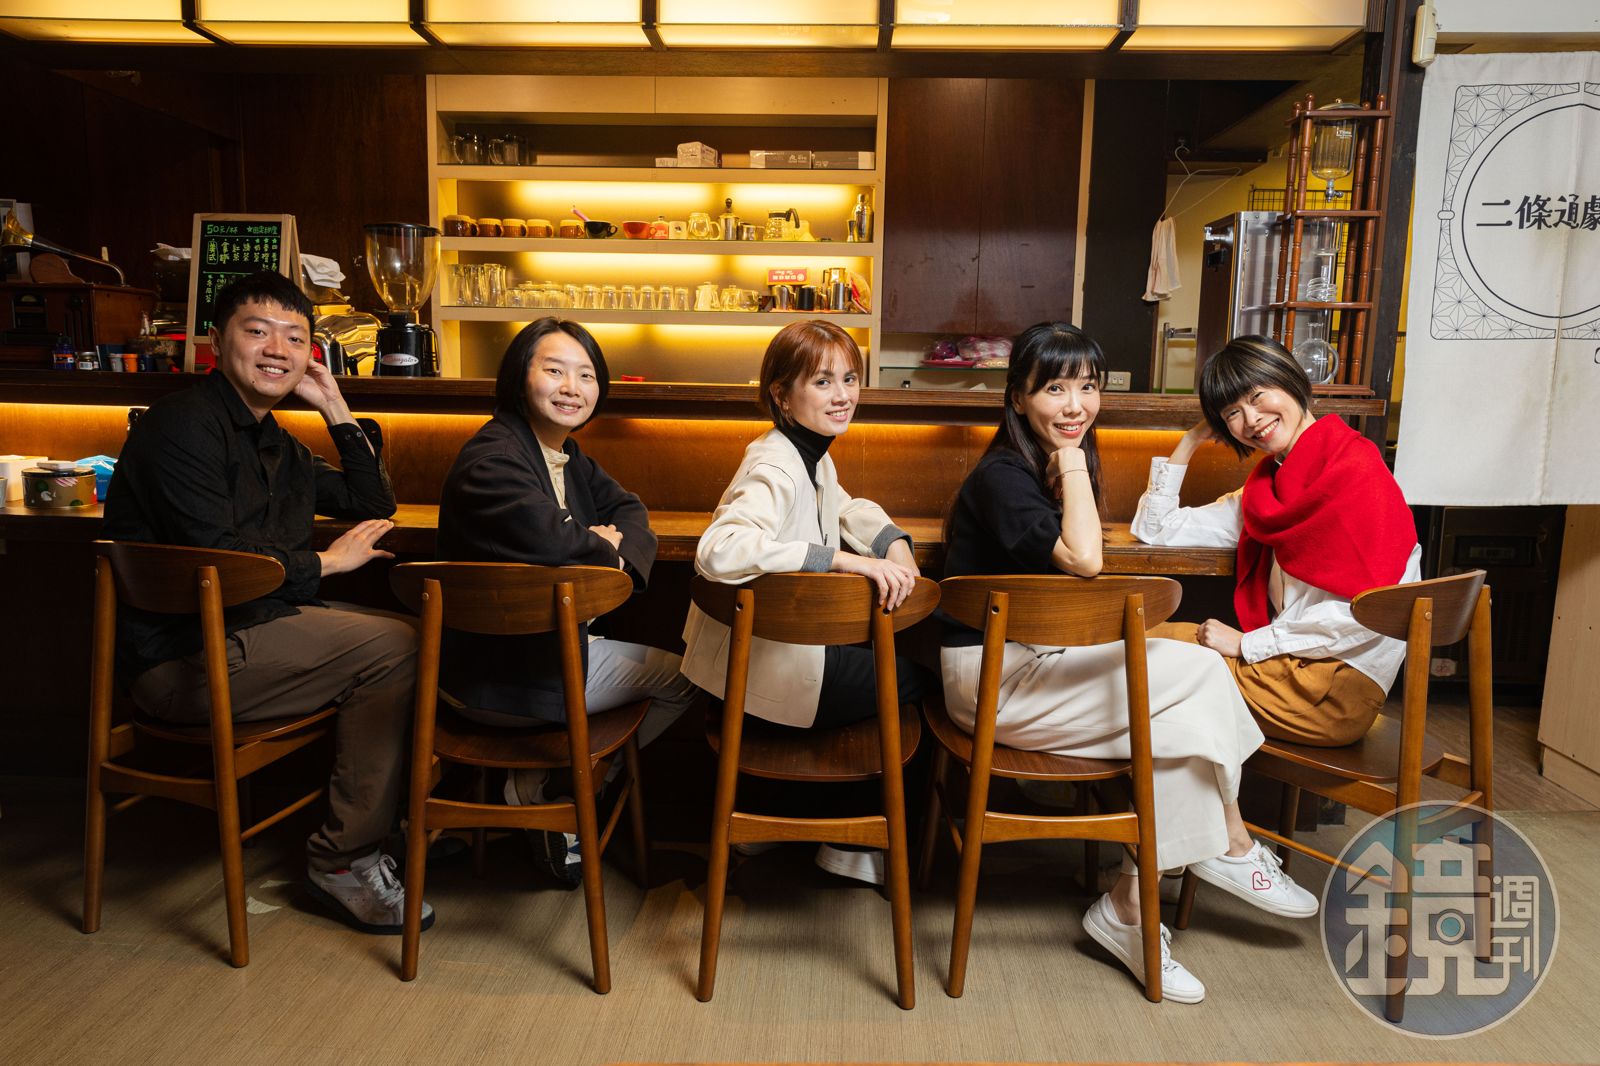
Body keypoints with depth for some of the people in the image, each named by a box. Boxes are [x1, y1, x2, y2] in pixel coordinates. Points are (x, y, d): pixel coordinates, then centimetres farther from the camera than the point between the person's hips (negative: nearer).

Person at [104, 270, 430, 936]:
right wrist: (328, 563, -10)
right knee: (395, 648, -20)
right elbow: (214, 561, -22)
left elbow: (375, 506, 21)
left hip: (252, 629, 10)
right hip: (181, 659, -10)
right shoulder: (184, 424, -12)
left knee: (417, 636, 4)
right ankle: (343, 859, -11)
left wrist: (336, 409, 14)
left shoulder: (277, 446, 17)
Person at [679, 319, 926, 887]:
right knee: (910, 680, 4)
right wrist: (842, 559, -40)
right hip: (759, 662, -9)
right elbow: (719, 549, -41)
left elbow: (846, 508, 27)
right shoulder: (774, 468, -24)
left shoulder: (815, 456, 7)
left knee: (902, 649, 18)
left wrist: (893, 543, 6)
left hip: (790, 639, 9)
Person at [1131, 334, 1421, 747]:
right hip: (1291, 665, 8)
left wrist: (1246, 644, -15)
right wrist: (1192, 438, 11)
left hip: (1338, 685, -8)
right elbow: (1156, 528, 15)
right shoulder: (1267, 487, 14)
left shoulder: (1356, 471, -12)